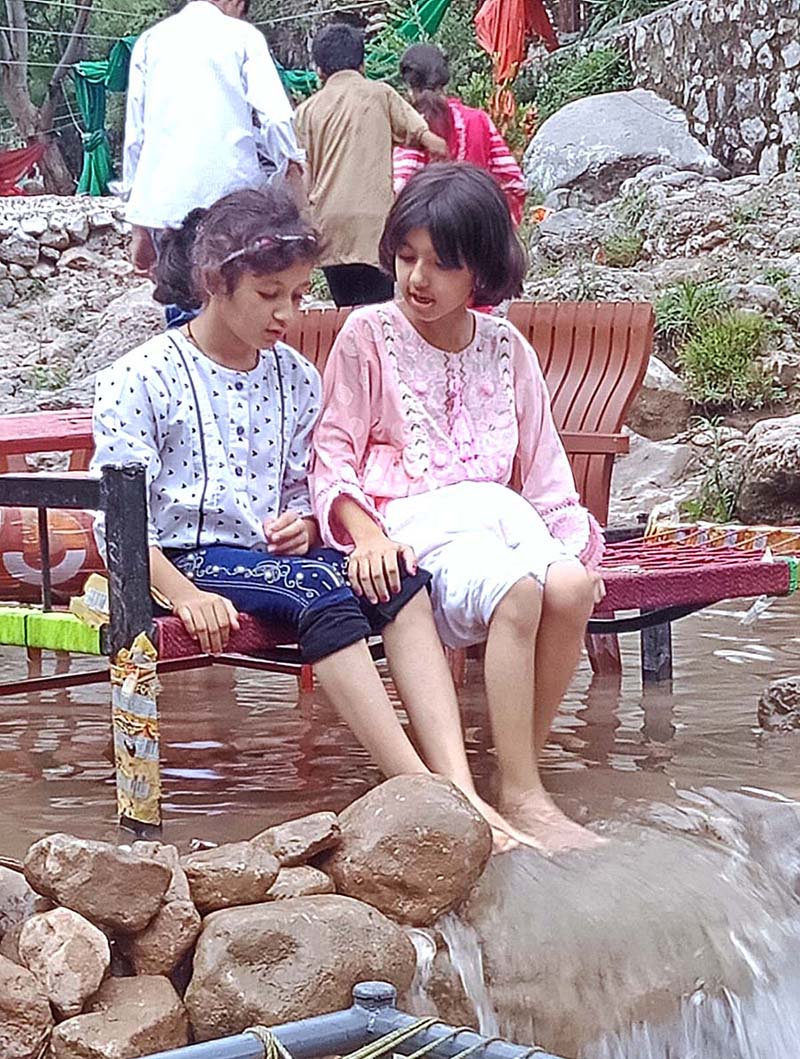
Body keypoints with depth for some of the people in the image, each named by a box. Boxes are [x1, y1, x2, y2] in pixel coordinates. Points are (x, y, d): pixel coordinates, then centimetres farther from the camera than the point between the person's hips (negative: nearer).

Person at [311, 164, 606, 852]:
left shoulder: (506, 348, 19)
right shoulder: (369, 335, 8)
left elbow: (543, 463, 20)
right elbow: (333, 451, 3)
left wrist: (574, 543, 3)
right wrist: (364, 531, -15)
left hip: (497, 510, 4)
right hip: (410, 522, -4)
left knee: (570, 588, -31)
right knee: (517, 590, -36)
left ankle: (521, 778, -19)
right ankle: (520, 799, -31)